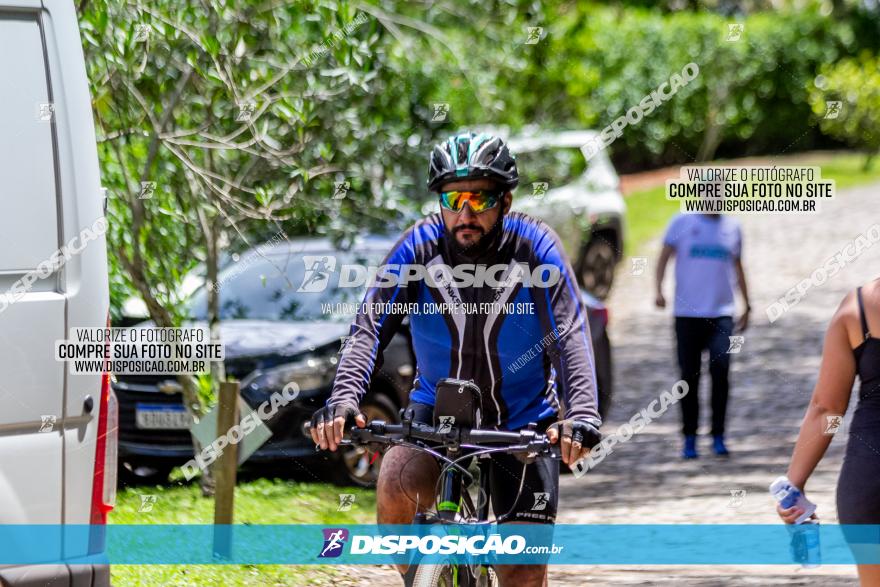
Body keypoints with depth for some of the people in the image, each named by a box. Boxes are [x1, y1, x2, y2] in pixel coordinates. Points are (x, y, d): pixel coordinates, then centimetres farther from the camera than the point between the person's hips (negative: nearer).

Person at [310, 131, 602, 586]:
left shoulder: (535, 248, -19)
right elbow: (370, 327, -24)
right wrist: (343, 399, -42)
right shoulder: (419, 246, -16)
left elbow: (570, 337, -27)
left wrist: (582, 415, -44)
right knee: (395, 488, -29)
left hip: (524, 420, 0)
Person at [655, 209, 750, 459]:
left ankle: (718, 436, -5)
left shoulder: (732, 227, 11)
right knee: (690, 376, 2)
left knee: (720, 369, -13)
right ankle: (689, 438, 13)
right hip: (687, 314, -1)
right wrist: (658, 290, -13)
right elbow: (664, 257, 2)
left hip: (721, 314, 1)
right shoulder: (682, 223, 3)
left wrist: (747, 305, 20)